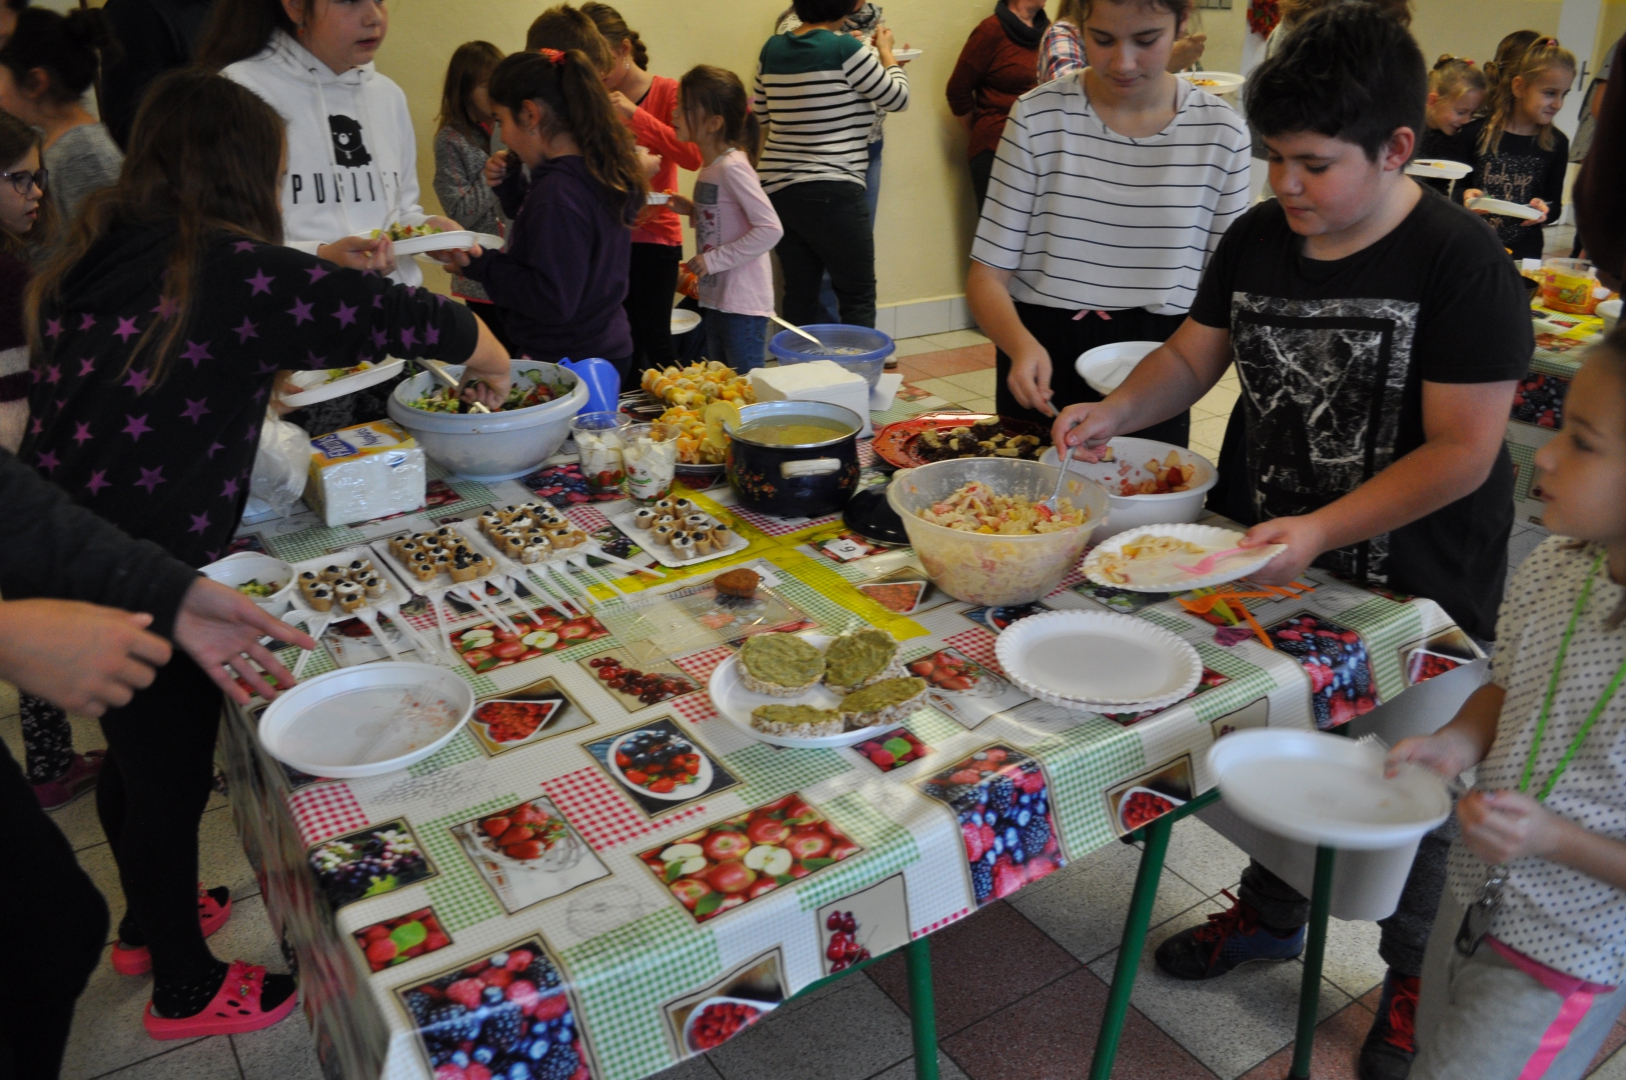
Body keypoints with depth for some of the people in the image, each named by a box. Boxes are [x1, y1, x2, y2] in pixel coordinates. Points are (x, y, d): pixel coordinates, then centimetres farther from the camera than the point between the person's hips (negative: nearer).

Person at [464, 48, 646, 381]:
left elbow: (553, 301, -27)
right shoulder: (599, 170, 5)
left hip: (568, 362, -10)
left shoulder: (557, 191, -24)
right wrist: (510, 185, 9)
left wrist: (479, 264, -18)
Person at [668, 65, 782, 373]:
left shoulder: (733, 167, -17)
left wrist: (714, 259, -21)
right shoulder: (711, 165, 9)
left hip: (742, 304, -9)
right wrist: (691, 209, 2)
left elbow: (770, 229, -23)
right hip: (715, 299, 9)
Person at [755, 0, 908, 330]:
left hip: (778, 188, 7)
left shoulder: (773, 49, 7)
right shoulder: (845, 49, -11)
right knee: (858, 294, 4)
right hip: (830, 191, -7)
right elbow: (896, 98, 0)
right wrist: (886, 52, 18)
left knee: (799, 292, 11)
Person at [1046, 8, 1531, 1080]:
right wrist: (1118, 410, -13)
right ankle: (1273, 914, 47)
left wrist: (1320, 532, -31)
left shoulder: (1463, 266, -20)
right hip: (1272, 563, 5)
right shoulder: (1257, 239, -2)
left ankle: (1413, 979, 40)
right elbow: (1195, 354, 6)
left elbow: (1462, 450, -22)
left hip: (1412, 588, -5)